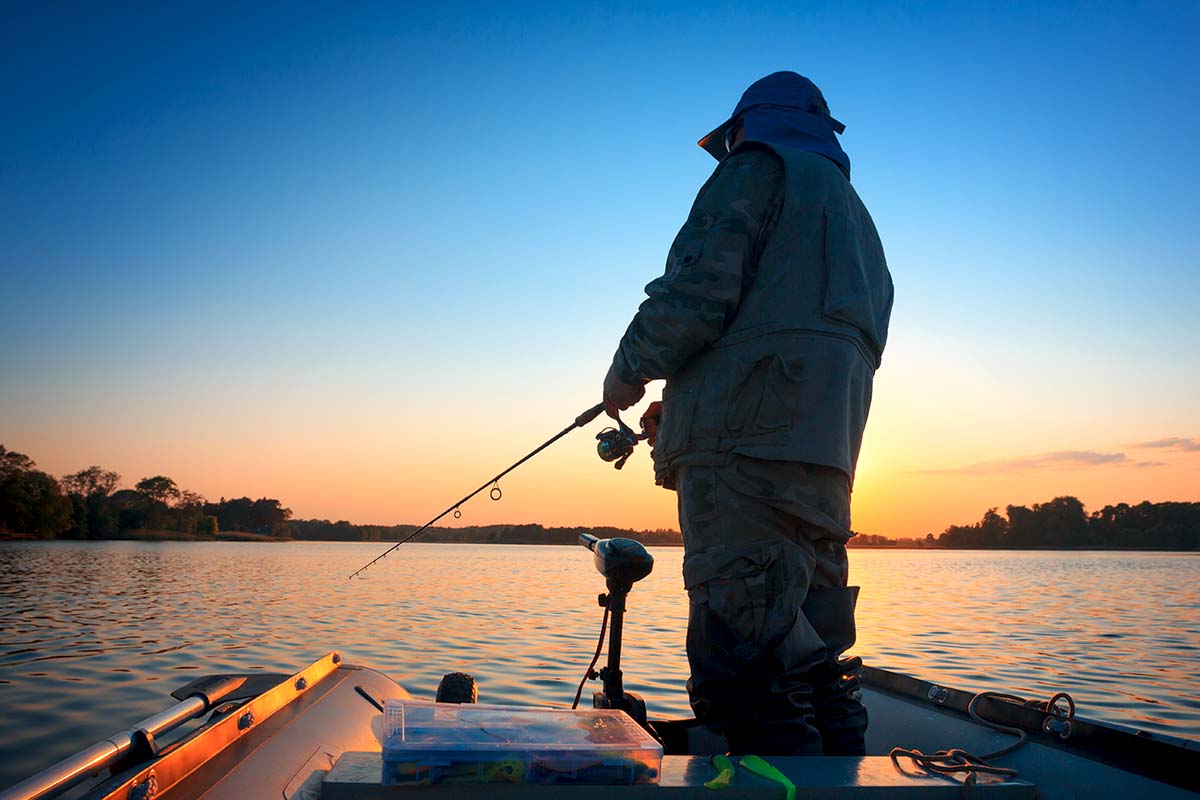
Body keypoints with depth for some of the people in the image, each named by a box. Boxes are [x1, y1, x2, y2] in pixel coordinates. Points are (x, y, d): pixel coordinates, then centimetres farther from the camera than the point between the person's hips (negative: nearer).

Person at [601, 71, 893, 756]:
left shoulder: (758, 167, 7)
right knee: (814, 660, 9)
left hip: (748, 441, -9)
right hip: (826, 448, 9)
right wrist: (688, 406, 27)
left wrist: (628, 371, 8)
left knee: (745, 652, -15)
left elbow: (697, 293, -10)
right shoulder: (854, 213, 34)